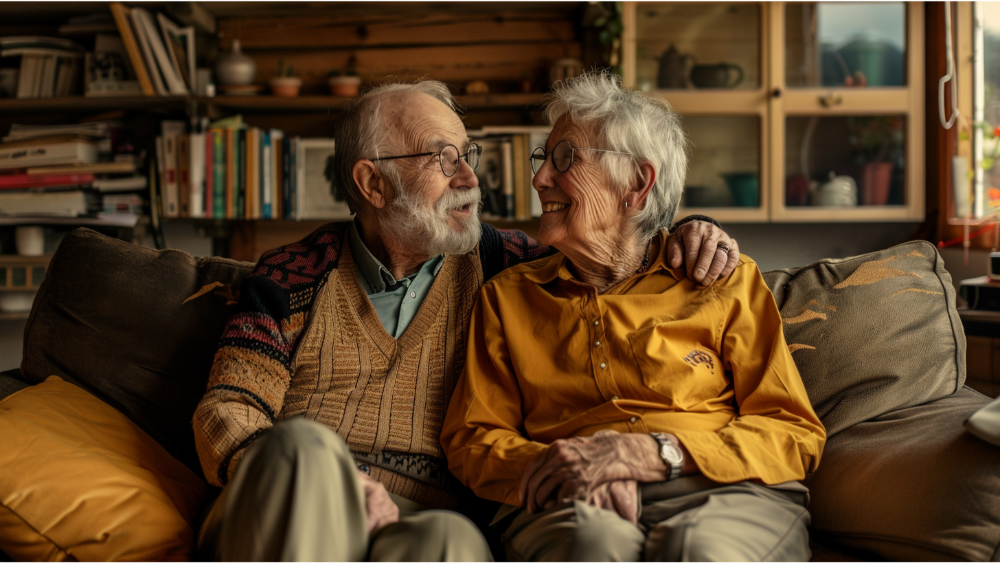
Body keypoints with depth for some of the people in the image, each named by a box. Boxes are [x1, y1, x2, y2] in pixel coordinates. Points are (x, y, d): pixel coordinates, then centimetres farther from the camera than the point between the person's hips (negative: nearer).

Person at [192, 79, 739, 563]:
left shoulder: (496, 263, 16)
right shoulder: (293, 276, 10)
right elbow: (225, 412, 2)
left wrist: (690, 235, 6)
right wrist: (319, 486, -18)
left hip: (421, 514, 0)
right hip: (295, 512, 1)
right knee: (302, 443, -35)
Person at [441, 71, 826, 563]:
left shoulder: (726, 282, 13)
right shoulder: (507, 296, 19)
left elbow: (795, 433, 5)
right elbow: (470, 440, 12)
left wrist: (657, 454, -13)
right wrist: (560, 469, -11)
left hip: (721, 493, 0)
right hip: (571, 505, 1)